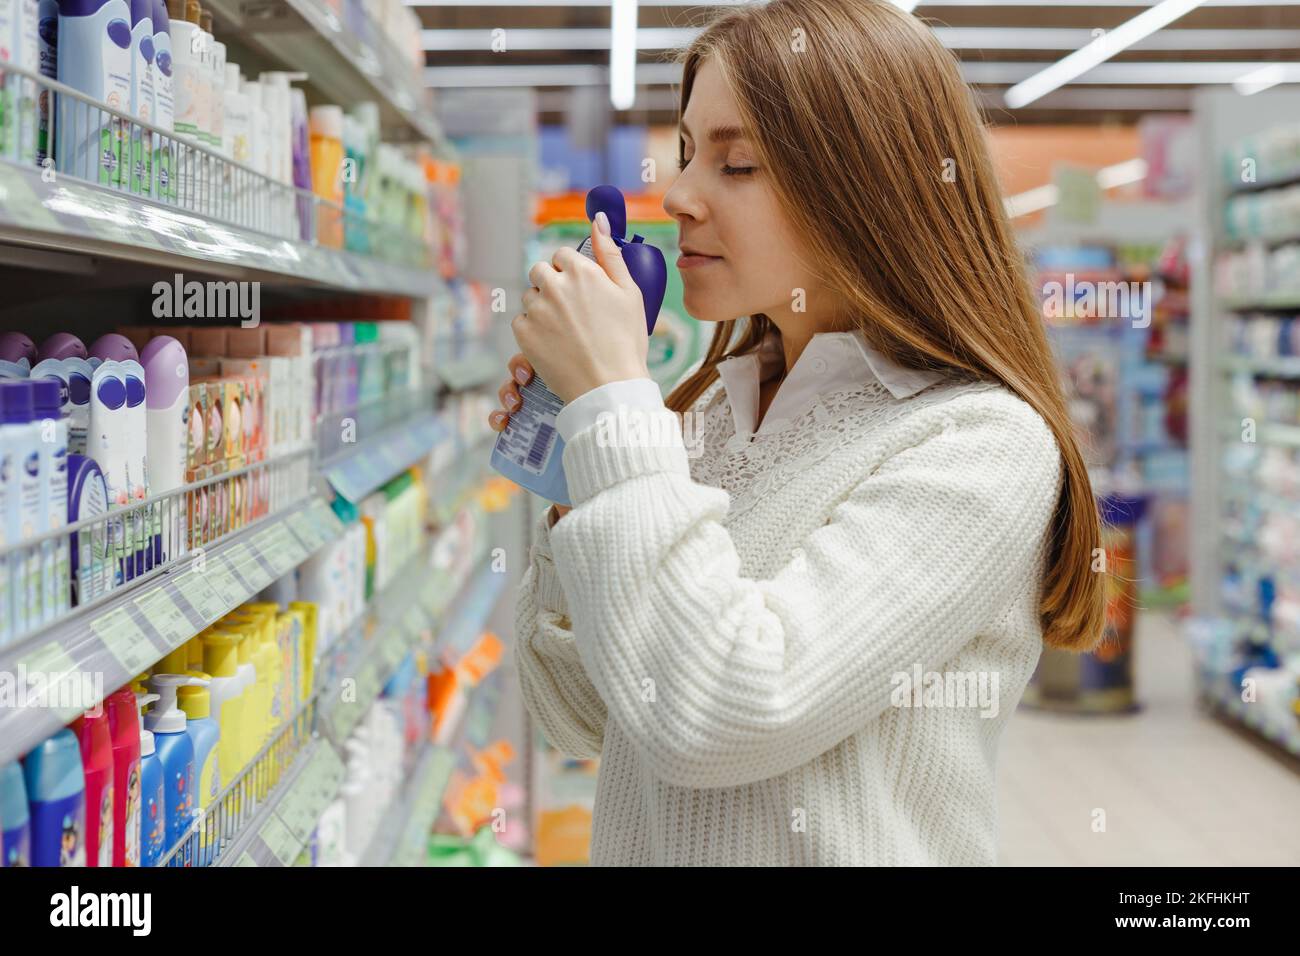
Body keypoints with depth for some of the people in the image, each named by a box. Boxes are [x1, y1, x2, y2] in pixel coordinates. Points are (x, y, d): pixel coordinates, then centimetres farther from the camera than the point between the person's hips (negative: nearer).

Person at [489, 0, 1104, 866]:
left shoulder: (983, 445, -20)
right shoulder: (700, 414, -1)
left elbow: (715, 714, -30)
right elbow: (587, 722, 2)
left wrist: (615, 404, -24)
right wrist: (571, 485, -10)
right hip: (635, 845, 6)